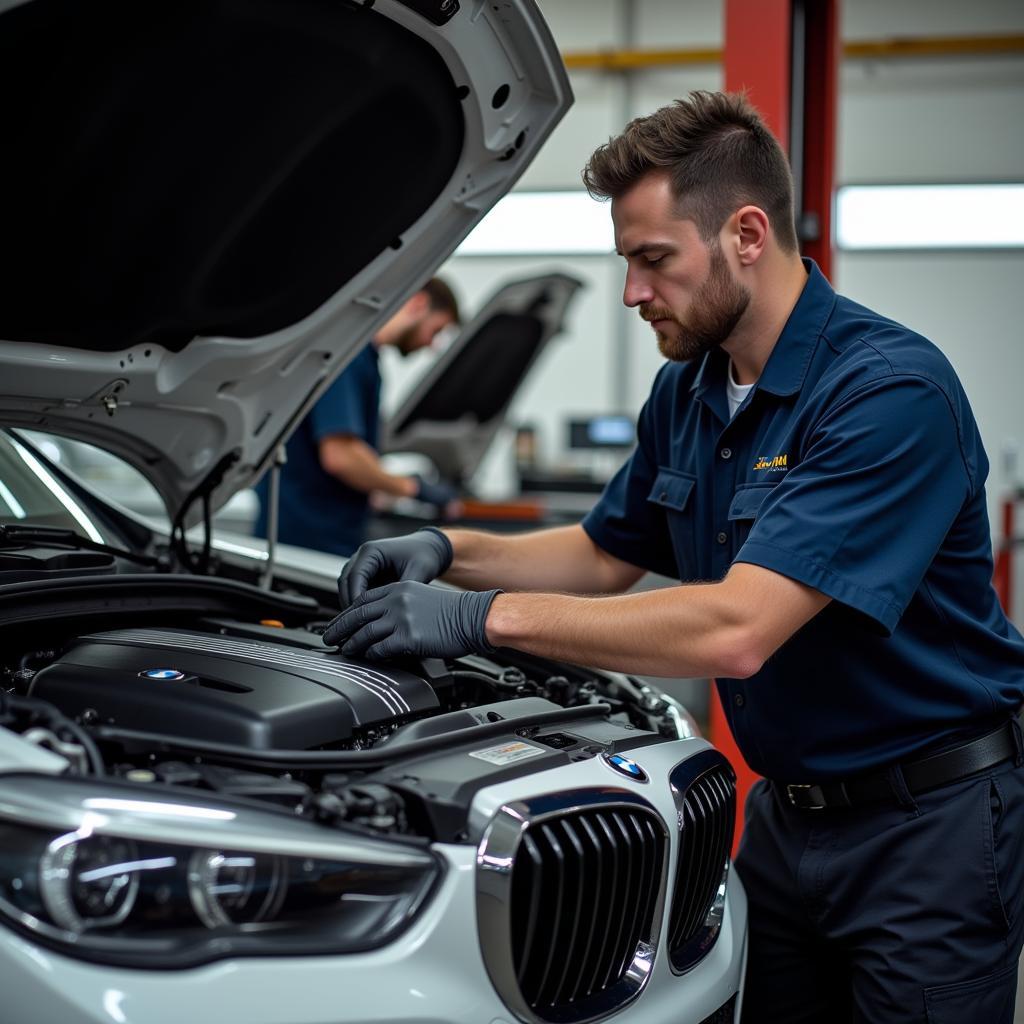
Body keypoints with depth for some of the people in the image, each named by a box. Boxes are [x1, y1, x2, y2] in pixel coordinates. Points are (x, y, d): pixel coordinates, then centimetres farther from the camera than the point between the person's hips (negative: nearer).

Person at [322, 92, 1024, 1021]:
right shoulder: (688, 389, 3)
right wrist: (451, 551, 0)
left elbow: (736, 629, -32)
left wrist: (486, 616, -29)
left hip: (931, 818, -7)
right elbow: (607, 556, 17)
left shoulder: (892, 391, -25)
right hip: (788, 807, 8)